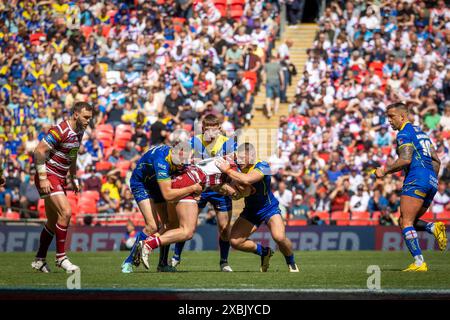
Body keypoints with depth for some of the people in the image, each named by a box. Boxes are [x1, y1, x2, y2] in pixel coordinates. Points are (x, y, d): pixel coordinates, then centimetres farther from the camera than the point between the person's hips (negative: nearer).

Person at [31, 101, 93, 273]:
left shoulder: (79, 133, 9)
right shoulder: (60, 131, -19)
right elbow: (39, 151, -21)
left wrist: (73, 179, 19)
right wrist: (43, 178, -22)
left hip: (59, 179, 9)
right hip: (48, 178, -9)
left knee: (53, 221, 12)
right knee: (65, 212, -20)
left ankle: (39, 260, 23)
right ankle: (61, 257, -13)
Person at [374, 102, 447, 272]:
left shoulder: (404, 133, -3)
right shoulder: (420, 132, 25)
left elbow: (405, 159, -17)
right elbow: (436, 160, 23)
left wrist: (385, 171, -7)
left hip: (416, 179, -9)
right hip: (432, 181, 9)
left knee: (406, 223, -8)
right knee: (405, 223, 14)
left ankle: (419, 263, -17)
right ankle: (434, 227, -9)